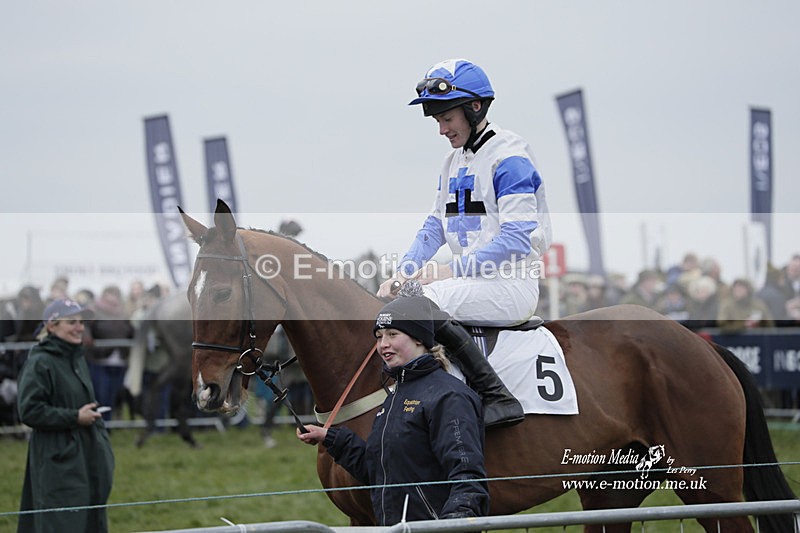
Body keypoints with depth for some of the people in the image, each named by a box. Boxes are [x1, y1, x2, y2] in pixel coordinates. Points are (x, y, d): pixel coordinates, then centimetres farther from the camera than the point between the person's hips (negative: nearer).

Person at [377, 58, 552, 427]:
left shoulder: (509, 156, -11)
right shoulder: (452, 162, 17)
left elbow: (518, 238, -20)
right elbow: (435, 226, 17)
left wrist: (453, 269, -21)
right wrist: (404, 272, -1)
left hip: (512, 284, -9)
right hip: (470, 281, 9)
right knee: (392, 298, 5)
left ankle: (499, 398, -28)